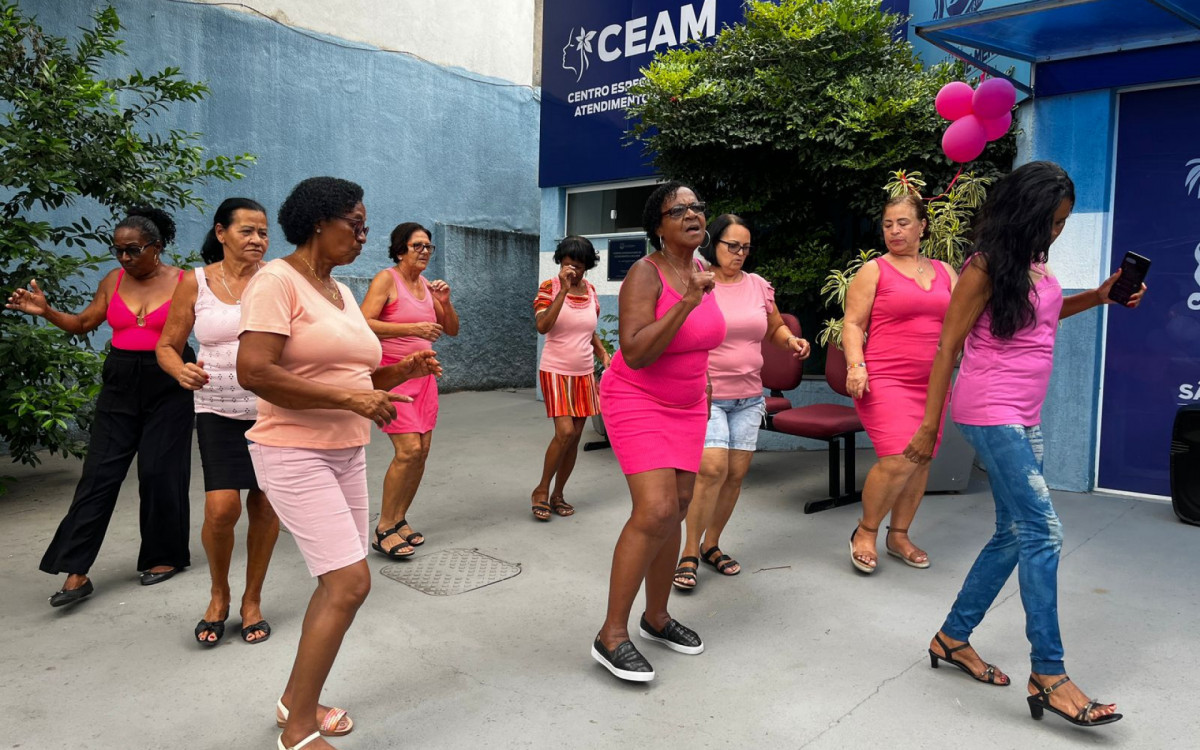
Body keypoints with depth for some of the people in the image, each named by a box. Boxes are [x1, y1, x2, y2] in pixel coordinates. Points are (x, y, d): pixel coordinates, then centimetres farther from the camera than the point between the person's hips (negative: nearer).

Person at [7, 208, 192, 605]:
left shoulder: (183, 282, -6)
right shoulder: (113, 281, 6)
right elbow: (84, 323, 15)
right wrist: (46, 312, 1)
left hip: (168, 384, -4)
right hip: (120, 383, 4)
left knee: (159, 471, 1)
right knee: (99, 472, -1)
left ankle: (165, 556, 18)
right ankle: (76, 572, 1)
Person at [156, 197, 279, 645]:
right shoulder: (195, 283, 1)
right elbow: (166, 346, 7)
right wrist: (182, 371, -15)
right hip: (218, 412, 0)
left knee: (265, 507, 6)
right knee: (221, 507, -12)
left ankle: (252, 600, 27)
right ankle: (218, 595, 17)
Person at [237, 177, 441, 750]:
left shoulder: (341, 292, 13)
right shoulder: (277, 281, -13)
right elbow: (253, 372, -23)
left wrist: (400, 372, 1)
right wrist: (351, 398, -24)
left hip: (347, 453, 9)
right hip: (294, 453, -9)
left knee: (337, 585, 13)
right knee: (350, 582, -12)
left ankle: (296, 700, 32)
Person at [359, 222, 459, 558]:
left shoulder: (426, 285, 11)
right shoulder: (386, 279, -8)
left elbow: (452, 330, 15)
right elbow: (363, 323, -20)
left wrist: (445, 302, -2)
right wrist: (411, 328, -25)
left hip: (423, 373, 7)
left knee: (422, 450, 3)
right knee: (409, 449, -16)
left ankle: (399, 519, 19)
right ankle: (383, 530, -3)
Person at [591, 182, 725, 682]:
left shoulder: (701, 272, 5)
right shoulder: (646, 274, -18)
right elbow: (635, 352, -28)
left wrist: (703, 386, 25)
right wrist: (687, 303, -32)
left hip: (686, 406, 8)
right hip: (637, 401, -7)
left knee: (676, 510, 9)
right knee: (656, 511, -18)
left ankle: (656, 617, 27)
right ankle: (611, 636, -6)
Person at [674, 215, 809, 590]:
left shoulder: (758, 285, 9)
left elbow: (775, 328, 20)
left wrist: (792, 341, 0)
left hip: (748, 396, 5)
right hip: (705, 394, -5)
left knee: (736, 473, 5)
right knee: (713, 468, -17)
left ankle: (711, 545, 24)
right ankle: (689, 553, -2)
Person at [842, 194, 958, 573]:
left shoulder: (944, 272, 15)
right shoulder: (874, 271, 2)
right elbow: (853, 324, -3)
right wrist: (856, 365, -18)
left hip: (930, 383, 6)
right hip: (884, 380, -5)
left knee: (922, 461, 7)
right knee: (898, 459, -16)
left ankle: (899, 536, 25)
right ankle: (865, 532, 5)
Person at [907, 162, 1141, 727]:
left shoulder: (1036, 264, 11)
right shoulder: (986, 266, -11)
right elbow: (948, 346, -11)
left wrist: (1099, 297, 14)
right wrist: (929, 426, -12)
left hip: (1025, 418, 9)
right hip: (990, 413, -9)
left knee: (1015, 534, 10)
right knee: (1042, 531, -10)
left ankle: (952, 638, 22)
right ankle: (1048, 676, -3)